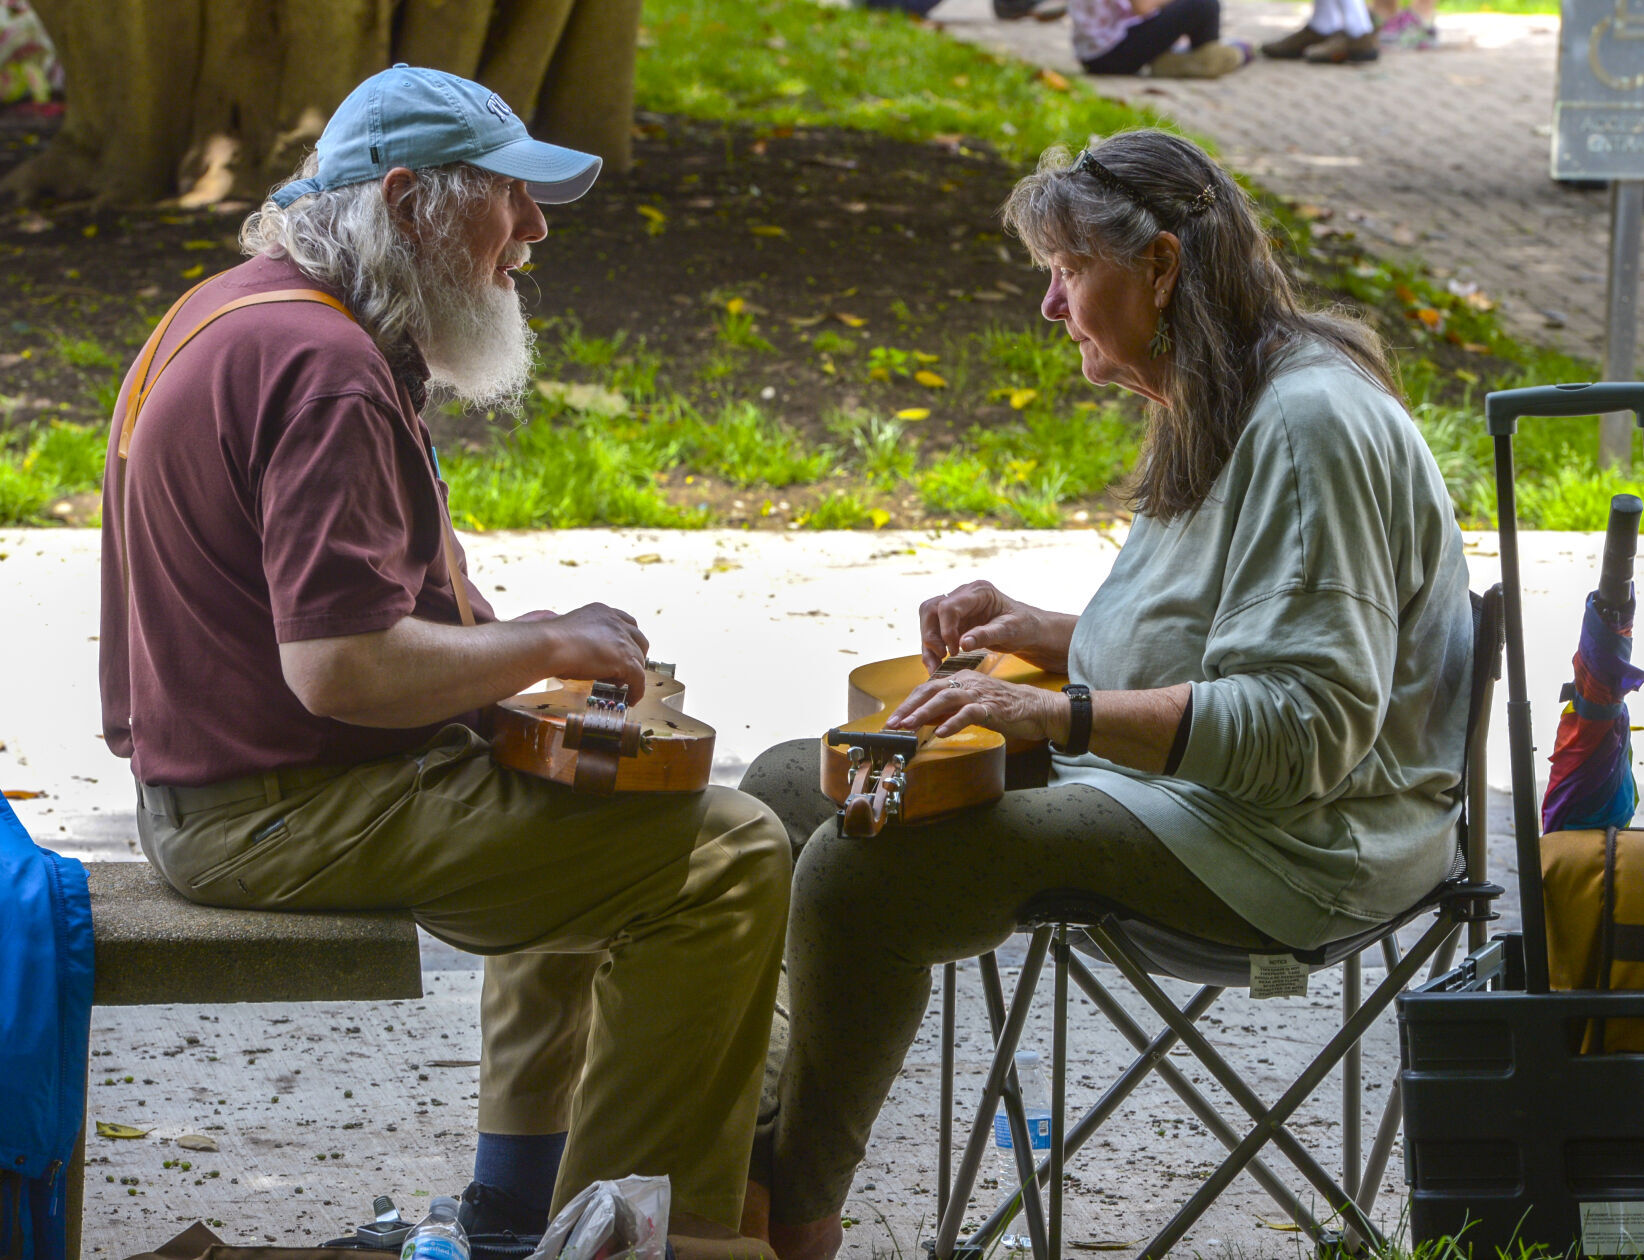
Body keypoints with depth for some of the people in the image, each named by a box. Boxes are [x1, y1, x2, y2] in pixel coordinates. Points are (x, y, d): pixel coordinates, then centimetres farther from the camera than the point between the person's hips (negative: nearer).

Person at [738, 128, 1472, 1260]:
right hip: (1170, 784, 11)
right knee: (788, 789, 8)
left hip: (1285, 845, -11)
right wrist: (1036, 633, 7)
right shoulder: (1214, 413, 14)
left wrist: (1059, 717, -28)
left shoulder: (1311, 425, -19)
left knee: (862, 875, -26)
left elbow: (1307, 727, -24)